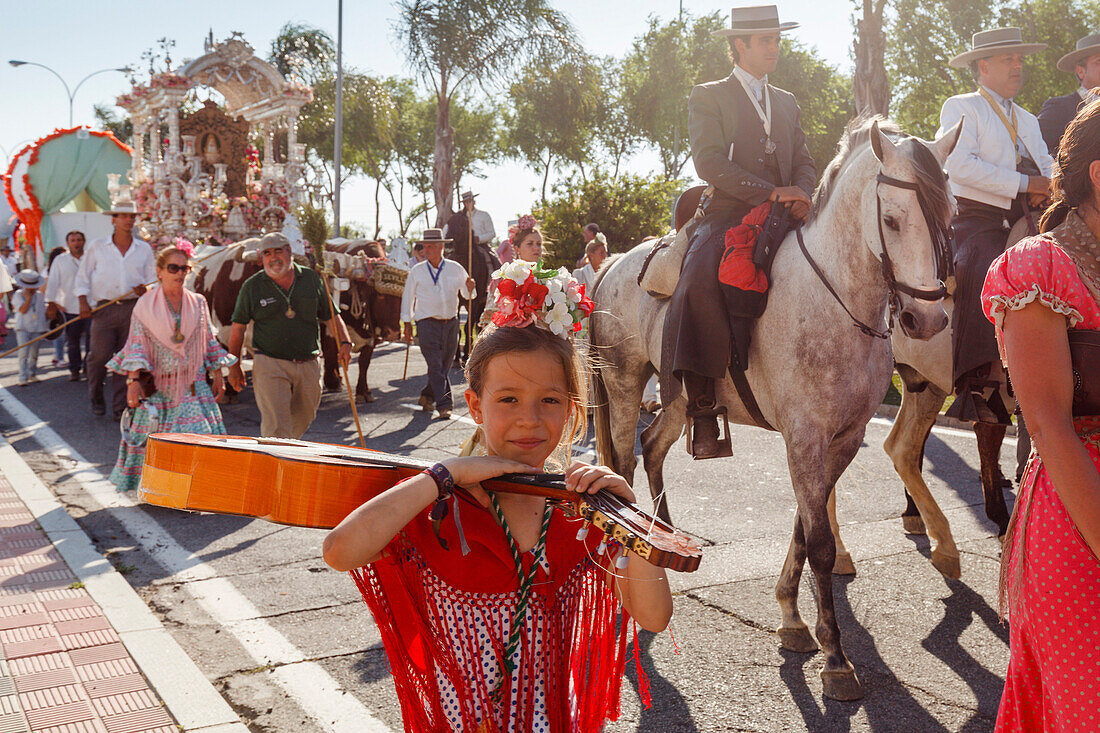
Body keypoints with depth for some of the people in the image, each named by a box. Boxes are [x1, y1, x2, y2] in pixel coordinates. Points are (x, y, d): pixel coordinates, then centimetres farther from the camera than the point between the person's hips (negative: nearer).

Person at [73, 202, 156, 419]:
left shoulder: (144, 249, 12)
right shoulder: (97, 247, 8)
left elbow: (152, 278, 16)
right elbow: (82, 277, 11)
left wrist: (144, 288, -7)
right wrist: (83, 302, -2)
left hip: (133, 308, 1)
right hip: (104, 308, -1)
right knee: (99, 355, -9)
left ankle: (120, 407, 8)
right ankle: (96, 397, 18)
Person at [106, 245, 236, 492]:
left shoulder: (198, 303, 10)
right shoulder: (145, 305, 2)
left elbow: (210, 343, 14)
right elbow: (137, 346, -2)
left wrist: (218, 376, 9)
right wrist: (133, 380, -12)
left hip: (193, 384, 2)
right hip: (158, 385, -2)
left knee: (199, 433, -9)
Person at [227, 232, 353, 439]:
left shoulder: (312, 279, 5)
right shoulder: (252, 286, 0)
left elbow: (331, 316, 9)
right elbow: (238, 327, 6)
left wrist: (344, 343, -9)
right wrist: (234, 366, 5)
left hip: (309, 365, 3)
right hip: (269, 364, -3)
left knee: (302, 421, 16)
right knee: (276, 427, -12)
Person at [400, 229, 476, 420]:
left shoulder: (455, 269, 6)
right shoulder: (417, 271, 2)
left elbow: (468, 295, 14)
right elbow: (407, 297, 9)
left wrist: (470, 289, -10)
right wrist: (407, 324, 7)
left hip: (451, 323, 3)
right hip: (427, 323, -3)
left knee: (445, 366, 9)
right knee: (435, 366, -12)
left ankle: (427, 396, 28)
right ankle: (444, 405, -12)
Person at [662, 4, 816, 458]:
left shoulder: (787, 103, 26)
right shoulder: (707, 97, 8)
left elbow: (804, 162, 17)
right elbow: (709, 162, -7)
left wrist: (801, 195, -7)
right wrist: (770, 192, -17)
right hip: (728, 215, -5)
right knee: (700, 281, -34)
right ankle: (702, 410, -34)